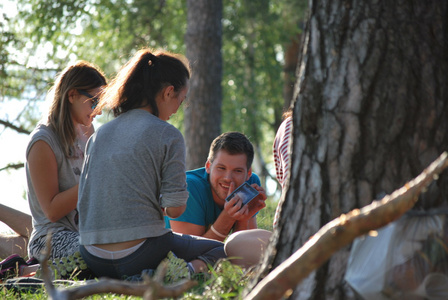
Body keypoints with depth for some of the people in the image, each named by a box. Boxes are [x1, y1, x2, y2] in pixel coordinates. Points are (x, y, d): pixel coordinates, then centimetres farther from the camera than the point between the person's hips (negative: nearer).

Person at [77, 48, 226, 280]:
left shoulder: (98, 135, 12)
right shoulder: (168, 135, -6)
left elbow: (84, 200, 15)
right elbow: (175, 208, -9)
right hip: (137, 256, -7)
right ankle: (189, 271, -14)